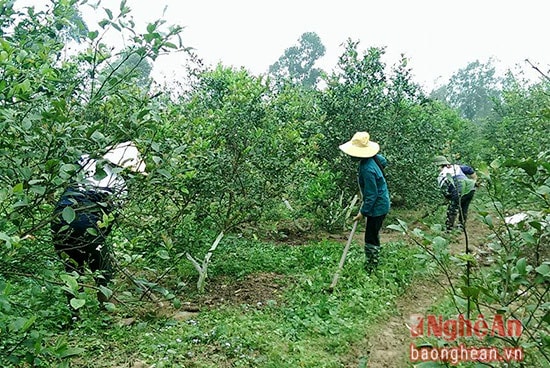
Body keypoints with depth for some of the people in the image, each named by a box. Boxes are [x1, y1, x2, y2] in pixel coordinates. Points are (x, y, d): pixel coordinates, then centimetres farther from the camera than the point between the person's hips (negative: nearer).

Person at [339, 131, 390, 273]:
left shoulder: (367, 169, -31)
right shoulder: (374, 158, -4)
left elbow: (371, 195, -26)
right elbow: (384, 161, 21)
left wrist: (363, 212, -17)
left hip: (377, 207, -10)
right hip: (380, 204, 10)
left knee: (371, 239, -1)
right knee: (373, 236, 23)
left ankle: (370, 269, 10)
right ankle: (372, 264, 38)